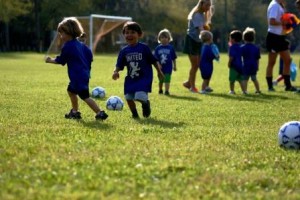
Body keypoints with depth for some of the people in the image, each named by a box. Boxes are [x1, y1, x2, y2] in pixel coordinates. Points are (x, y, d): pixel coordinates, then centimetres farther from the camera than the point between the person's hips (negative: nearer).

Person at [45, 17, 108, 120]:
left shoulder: (67, 46, -13)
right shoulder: (80, 44, 13)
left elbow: (60, 60, -4)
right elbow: (89, 54, 16)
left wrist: (51, 60, 12)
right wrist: (87, 67, 21)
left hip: (78, 76, -10)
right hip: (85, 74, 10)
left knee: (85, 96, -11)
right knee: (71, 90, 26)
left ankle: (100, 113, -16)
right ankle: (75, 112, 33)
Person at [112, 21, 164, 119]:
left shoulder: (144, 48, -6)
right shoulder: (124, 51, 3)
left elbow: (154, 61, 2)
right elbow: (119, 65, 4)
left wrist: (159, 71, 2)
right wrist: (116, 71, -15)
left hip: (144, 78, -4)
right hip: (130, 79, 4)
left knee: (139, 97, -20)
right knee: (129, 98, 2)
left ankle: (146, 103, 15)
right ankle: (134, 114, 27)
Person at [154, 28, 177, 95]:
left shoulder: (170, 48, -1)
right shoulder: (158, 48, 0)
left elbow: (174, 58, 5)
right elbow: (155, 58, -2)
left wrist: (174, 66, 7)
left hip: (168, 67, -2)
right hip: (160, 67, 2)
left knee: (167, 80, -10)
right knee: (161, 80, 16)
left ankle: (167, 91, -8)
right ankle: (160, 90, 35)